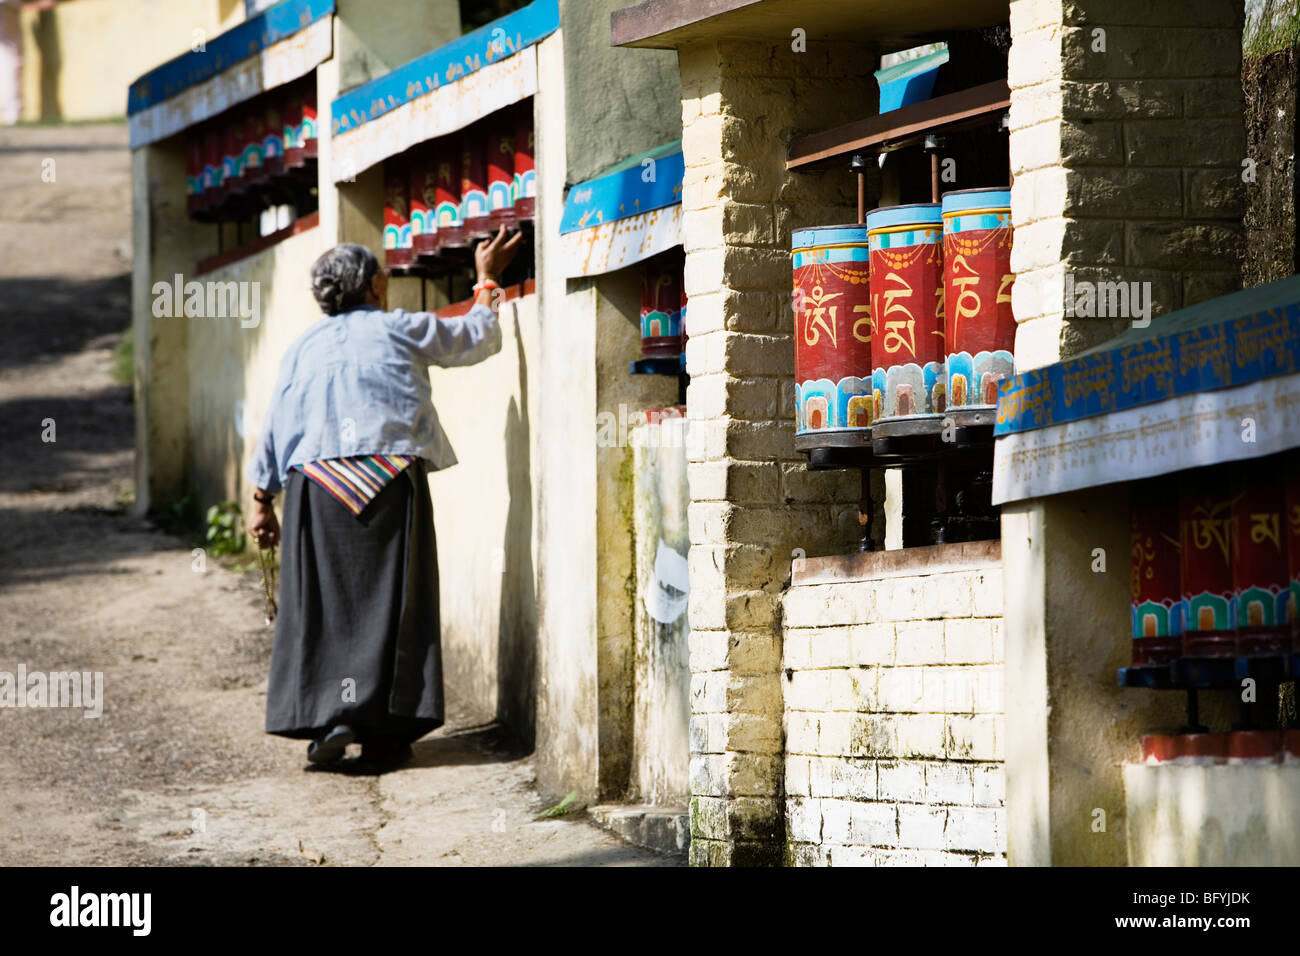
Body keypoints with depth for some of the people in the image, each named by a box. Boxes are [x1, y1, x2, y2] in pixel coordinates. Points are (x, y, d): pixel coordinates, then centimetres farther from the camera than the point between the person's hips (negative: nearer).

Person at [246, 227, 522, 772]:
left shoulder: (304, 348, 15)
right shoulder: (401, 330, 8)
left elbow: (273, 428, 13)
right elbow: (478, 340, 21)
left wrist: (262, 500, 18)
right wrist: (487, 281, 34)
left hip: (316, 482, 2)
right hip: (391, 476, -2)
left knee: (320, 604, 6)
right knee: (390, 603, 0)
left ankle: (326, 717, -5)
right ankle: (385, 731, -3)